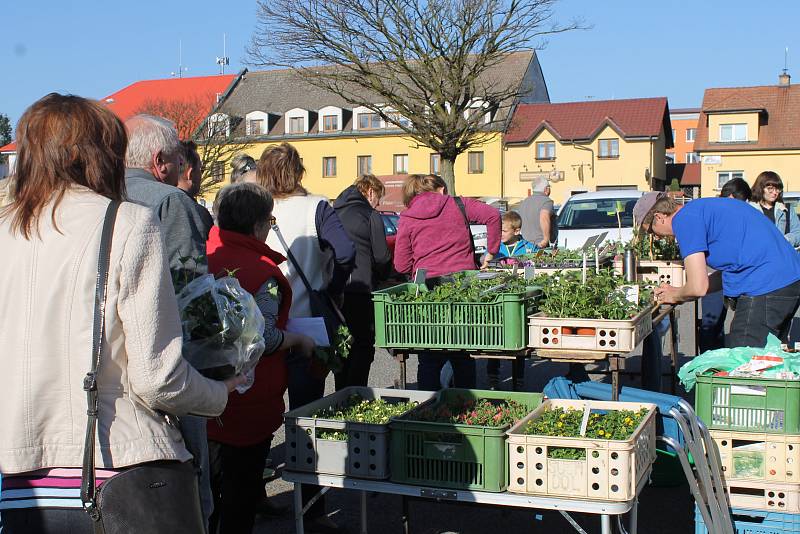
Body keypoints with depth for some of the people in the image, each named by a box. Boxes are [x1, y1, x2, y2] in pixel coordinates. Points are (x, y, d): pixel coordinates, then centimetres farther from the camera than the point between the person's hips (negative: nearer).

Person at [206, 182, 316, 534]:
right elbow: (264, 339, -21)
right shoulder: (262, 270, -19)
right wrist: (299, 341, -4)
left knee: (208, 484, 19)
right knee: (242, 487, 9)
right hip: (247, 403, -6)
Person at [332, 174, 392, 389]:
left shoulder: (334, 213, 16)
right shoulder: (371, 216, -3)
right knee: (363, 346, -1)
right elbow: (382, 257, -4)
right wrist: (381, 275, 15)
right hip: (358, 288, -7)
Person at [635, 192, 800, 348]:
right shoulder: (707, 206, 21)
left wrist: (675, 296, 10)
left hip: (766, 288, -11)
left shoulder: (684, 220, -9)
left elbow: (698, 288, -13)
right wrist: (677, 292, 23)